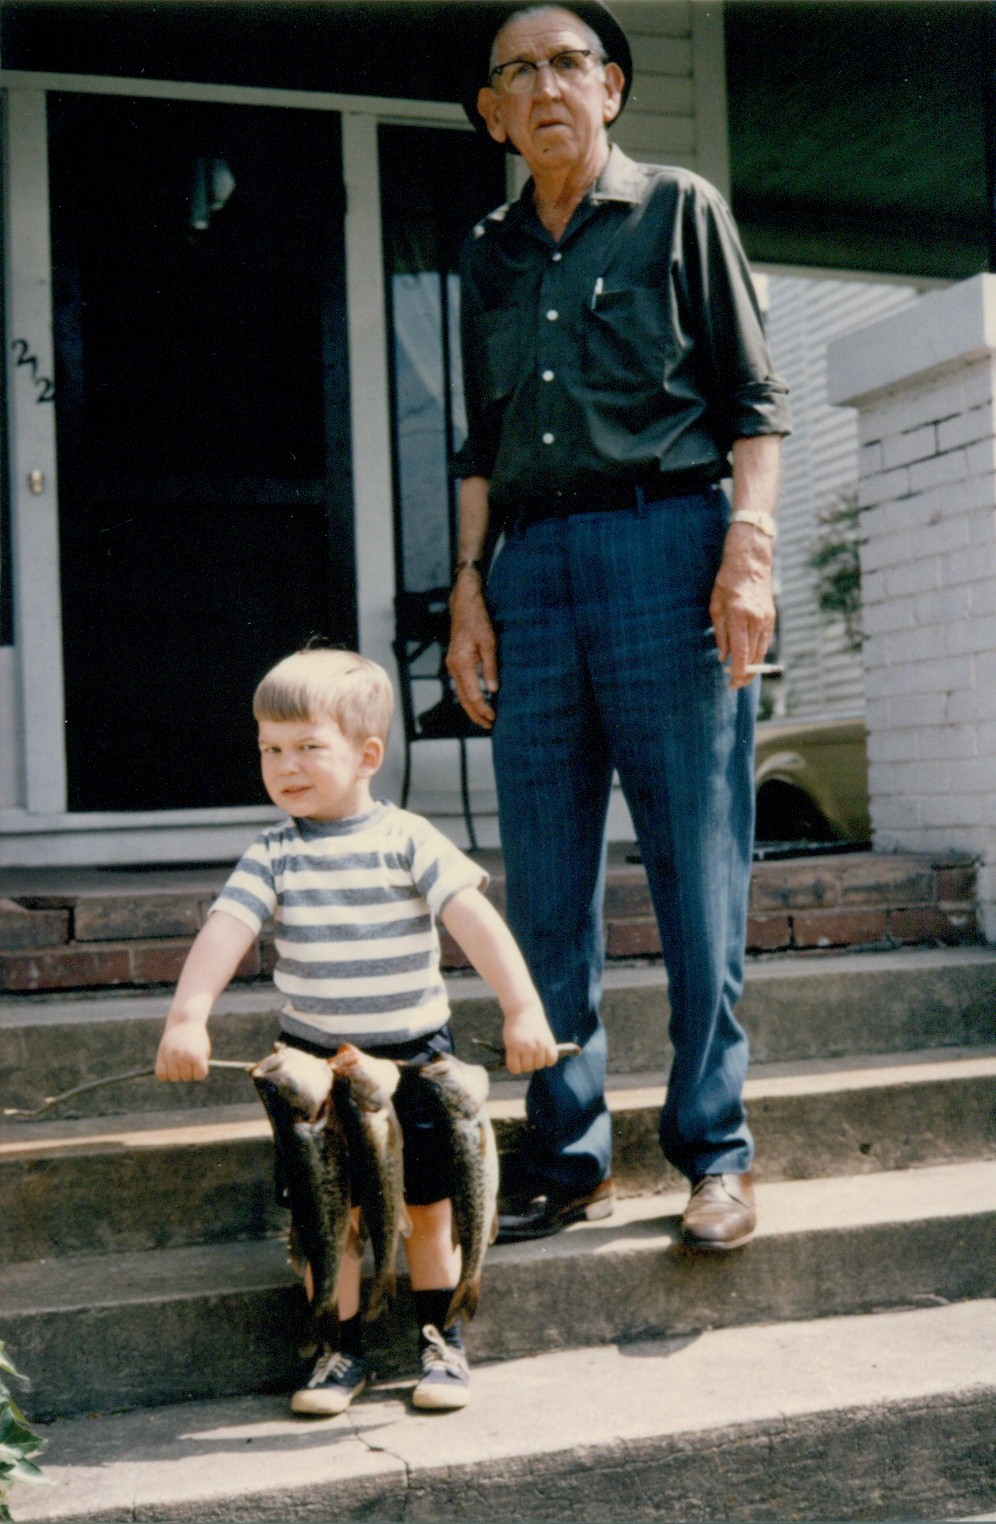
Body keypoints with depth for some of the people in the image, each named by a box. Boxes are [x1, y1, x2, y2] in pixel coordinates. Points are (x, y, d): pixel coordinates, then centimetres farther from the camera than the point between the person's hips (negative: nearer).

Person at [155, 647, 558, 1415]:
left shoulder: (408, 841, -9)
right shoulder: (274, 855, -3)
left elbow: (476, 921, -17)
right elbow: (225, 931, -14)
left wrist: (523, 1009, -27)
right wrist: (188, 1017, -29)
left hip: (414, 1054, -1)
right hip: (315, 1060, 2)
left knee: (428, 1205, 8)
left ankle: (443, 1340, 25)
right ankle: (343, 1351, 21)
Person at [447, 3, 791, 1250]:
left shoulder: (679, 210, 9)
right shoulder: (490, 256, 20)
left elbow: (754, 400, 4)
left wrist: (748, 547, -10)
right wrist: (470, 585, 10)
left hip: (665, 543, -4)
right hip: (532, 568, 4)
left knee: (697, 867, -3)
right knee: (544, 882, 3)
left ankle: (714, 1151, 7)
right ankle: (568, 1155, 12)